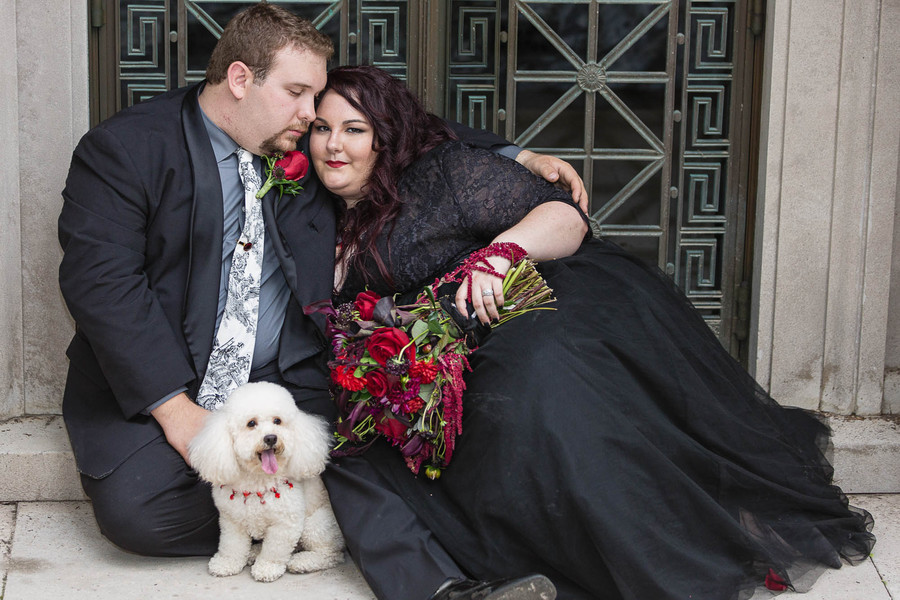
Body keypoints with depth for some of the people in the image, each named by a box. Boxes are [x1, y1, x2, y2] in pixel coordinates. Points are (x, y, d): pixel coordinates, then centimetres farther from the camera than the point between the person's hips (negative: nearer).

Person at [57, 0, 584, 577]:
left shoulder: (309, 148, 9)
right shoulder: (123, 149, -5)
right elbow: (101, 279, -14)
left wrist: (519, 158, 7)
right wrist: (175, 408, -21)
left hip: (287, 380, 2)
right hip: (152, 386, -2)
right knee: (136, 507, -27)